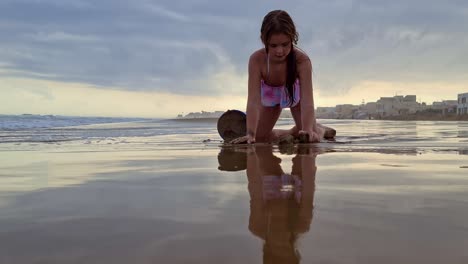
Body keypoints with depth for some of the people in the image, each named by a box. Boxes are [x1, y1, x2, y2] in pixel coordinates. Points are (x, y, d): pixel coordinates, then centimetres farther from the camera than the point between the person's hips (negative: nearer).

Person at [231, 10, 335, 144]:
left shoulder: (302, 60, -40)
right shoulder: (256, 60, -39)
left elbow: (307, 100, -45)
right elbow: (254, 100, -43)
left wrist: (308, 130, -60)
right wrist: (250, 133, -54)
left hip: (295, 93, -1)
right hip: (270, 95, 2)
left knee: (312, 138, -8)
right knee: (259, 138, 3)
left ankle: (319, 129, 30)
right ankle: (293, 132, 29)